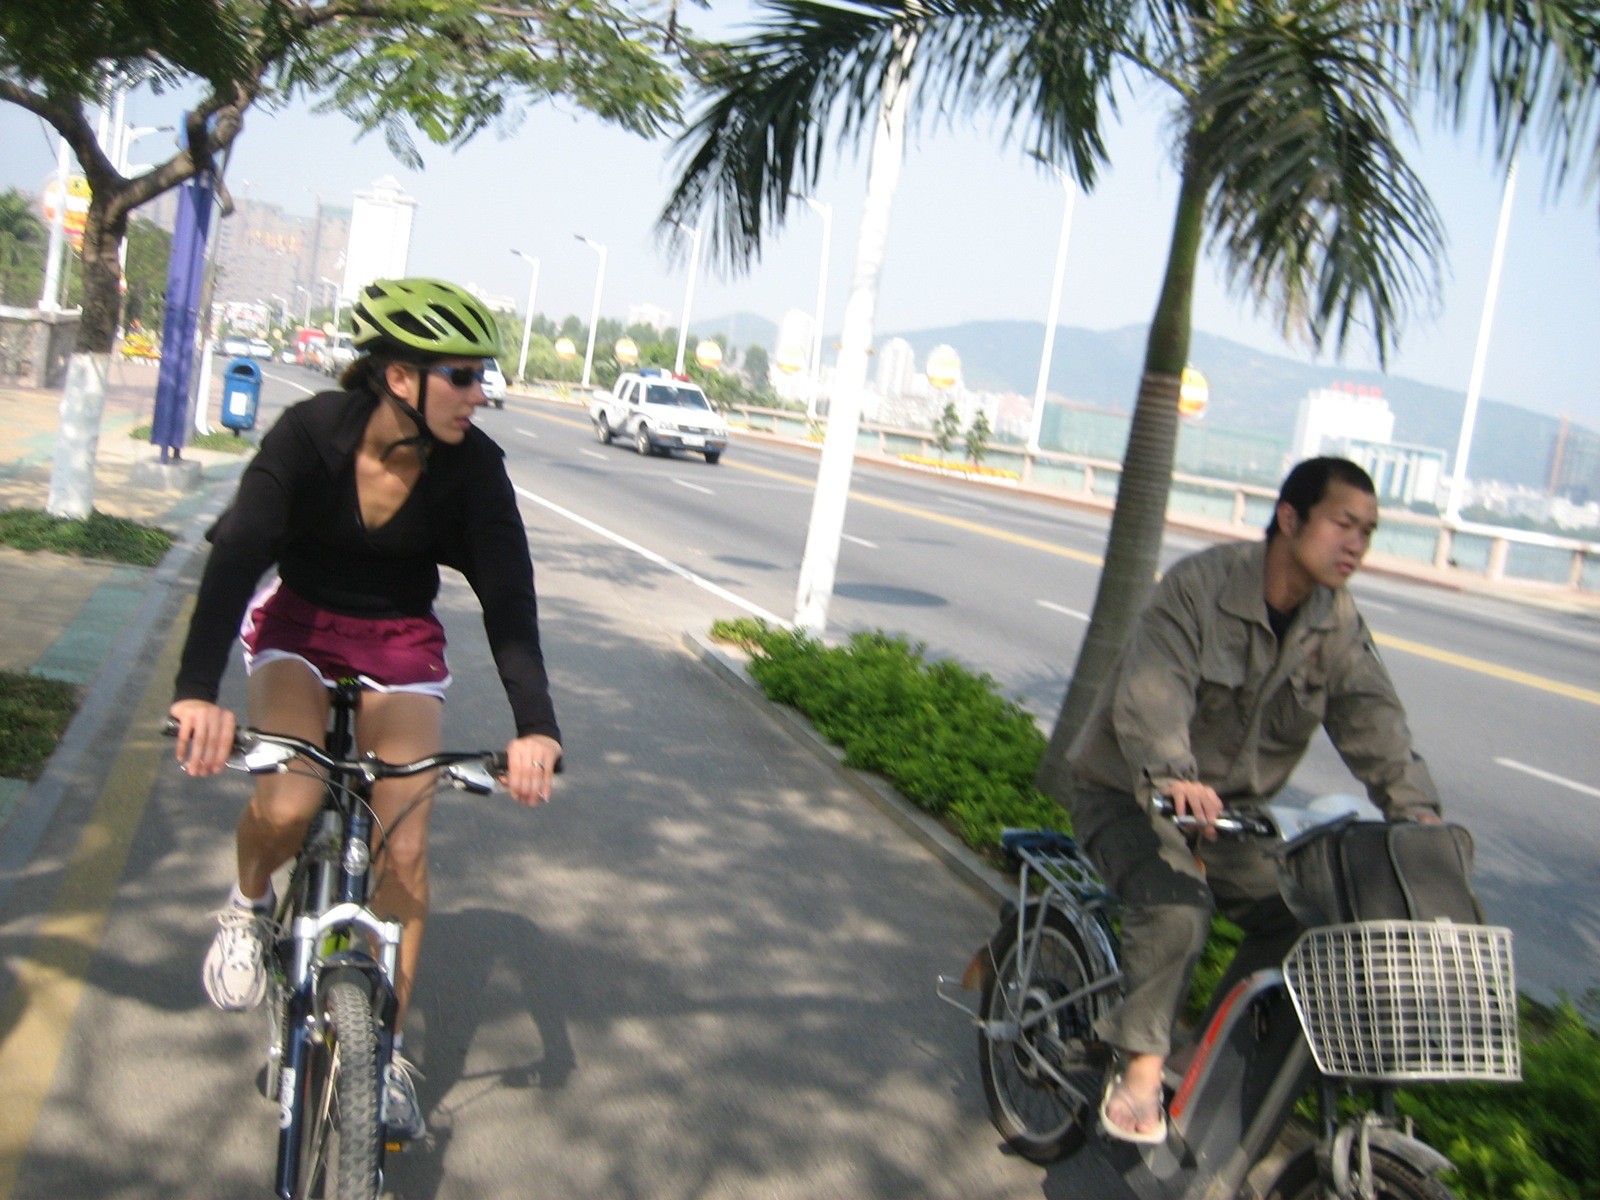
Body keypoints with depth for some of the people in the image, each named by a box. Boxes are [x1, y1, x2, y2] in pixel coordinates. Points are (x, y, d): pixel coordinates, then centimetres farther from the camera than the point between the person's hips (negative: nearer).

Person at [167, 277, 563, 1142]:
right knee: (288, 806, -26)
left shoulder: (472, 465, -19)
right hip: (299, 624, -1)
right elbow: (239, 551, -31)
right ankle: (248, 906, 11)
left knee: (403, 849, -8)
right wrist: (198, 689, -45)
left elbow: (508, 597, -24)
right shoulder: (312, 432, -22)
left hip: (402, 642, 1)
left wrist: (534, 726, -37)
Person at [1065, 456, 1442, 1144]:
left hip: (1232, 809, 6)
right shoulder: (1201, 585, -20)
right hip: (1131, 794, -6)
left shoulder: (1338, 624, 1)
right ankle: (1140, 1069, -15)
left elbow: (1372, 719, -9)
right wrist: (1171, 775, -53)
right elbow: (1155, 685, -35)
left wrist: (1414, 808, -26)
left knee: (1298, 917, -8)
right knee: (1176, 908, -31)